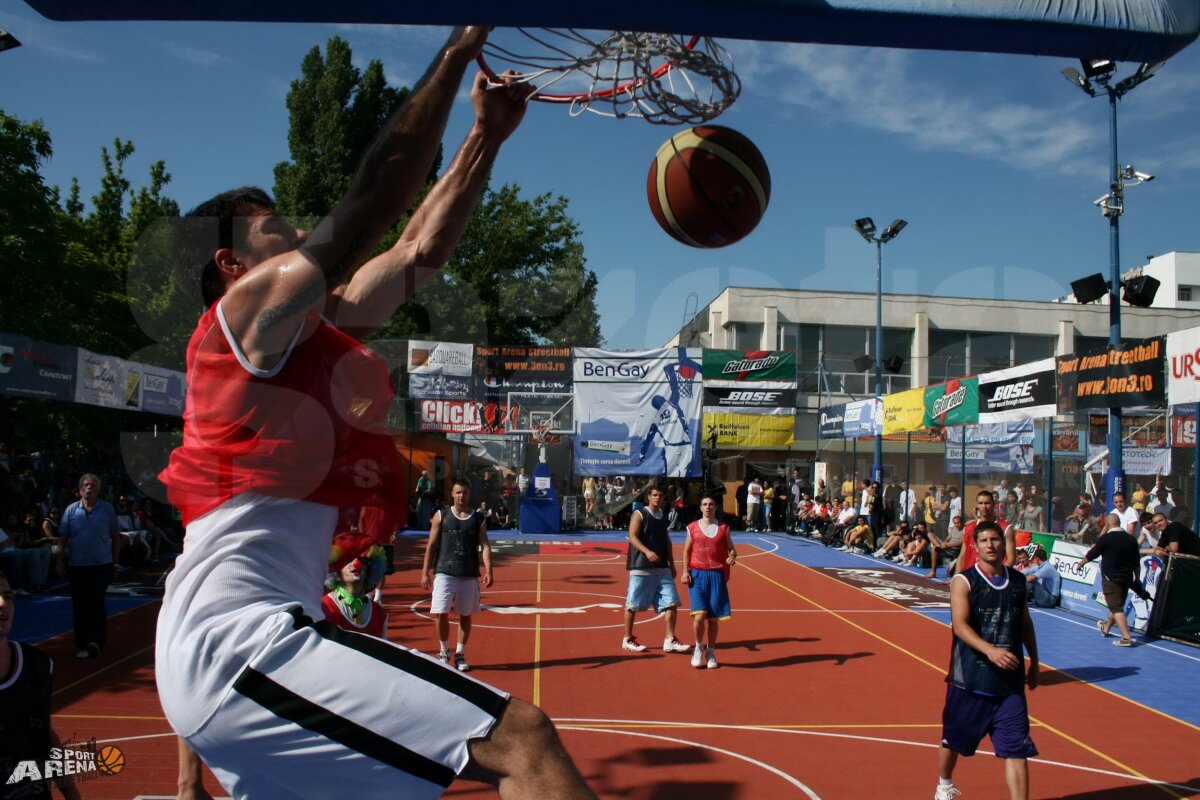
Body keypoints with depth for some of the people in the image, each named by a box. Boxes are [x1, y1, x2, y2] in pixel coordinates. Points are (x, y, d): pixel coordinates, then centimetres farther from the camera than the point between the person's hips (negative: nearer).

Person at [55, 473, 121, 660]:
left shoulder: (107, 509, 0)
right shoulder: (71, 510, 3)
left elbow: (115, 537, 5)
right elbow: (63, 537, 7)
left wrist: (116, 562, 3)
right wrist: (60, 560, -1)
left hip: (101, 565, -2)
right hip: (76, 566, 2)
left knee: (96, 603, -9)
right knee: (79, 606, 8)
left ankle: (95, 642, -8)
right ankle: (82, 644, 19)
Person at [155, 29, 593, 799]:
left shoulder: (314, 331, 20)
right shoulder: (252, 310, -4)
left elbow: (422, 248, 21)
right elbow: (369, 203, -13)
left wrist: (488, 135, 22)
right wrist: (458, 51, -6)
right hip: (239, 640, -10)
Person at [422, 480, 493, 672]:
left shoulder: (478, 519, 6)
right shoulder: (441, 515, 4)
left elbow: (484, 546, 0)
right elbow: (431, 545, 4)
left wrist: (488, 571, -12)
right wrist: (425, 572, -2)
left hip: (470, 575, 1)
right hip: (445, 572, -1)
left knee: (465, 615, 7)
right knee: (440, 613, -7)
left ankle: (460, 655, 20)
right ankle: (444, 650, 15)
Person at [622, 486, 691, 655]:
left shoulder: (664, 516, 13)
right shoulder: (639, 514, -6)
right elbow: (632, 536, -17)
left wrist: (671, 564, 16)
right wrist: (647, 552, -32)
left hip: (662, 568, 6)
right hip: (641, 567, -6)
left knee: (671, 602, -2)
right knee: (633, 605, 3)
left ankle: (670, 641, 4)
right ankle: (628, 640, 16)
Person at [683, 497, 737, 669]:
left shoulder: (723, 528, 7)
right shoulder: (692, 528, 5)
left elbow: (732, 549, 9)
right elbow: (687, 551, 8)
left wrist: (732, 556, -14)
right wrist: (685, 571, -3)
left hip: (717, 575, 1)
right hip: (697, 575, -1)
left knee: (713, 617, 4)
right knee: (699, 614, -13)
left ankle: (711, 652, 20)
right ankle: (699, 647, 11)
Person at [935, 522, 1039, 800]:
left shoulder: (1017, 580, 6)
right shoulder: (964, 581, -9)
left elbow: (1025, 623, 19)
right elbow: (959, 625, -21)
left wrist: (1034, 662, 20)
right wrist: (990, 650, -35)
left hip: (1010, 681, 3)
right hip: (969, 680, -3)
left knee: (1017, 748, -4)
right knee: (953, 740, 15)